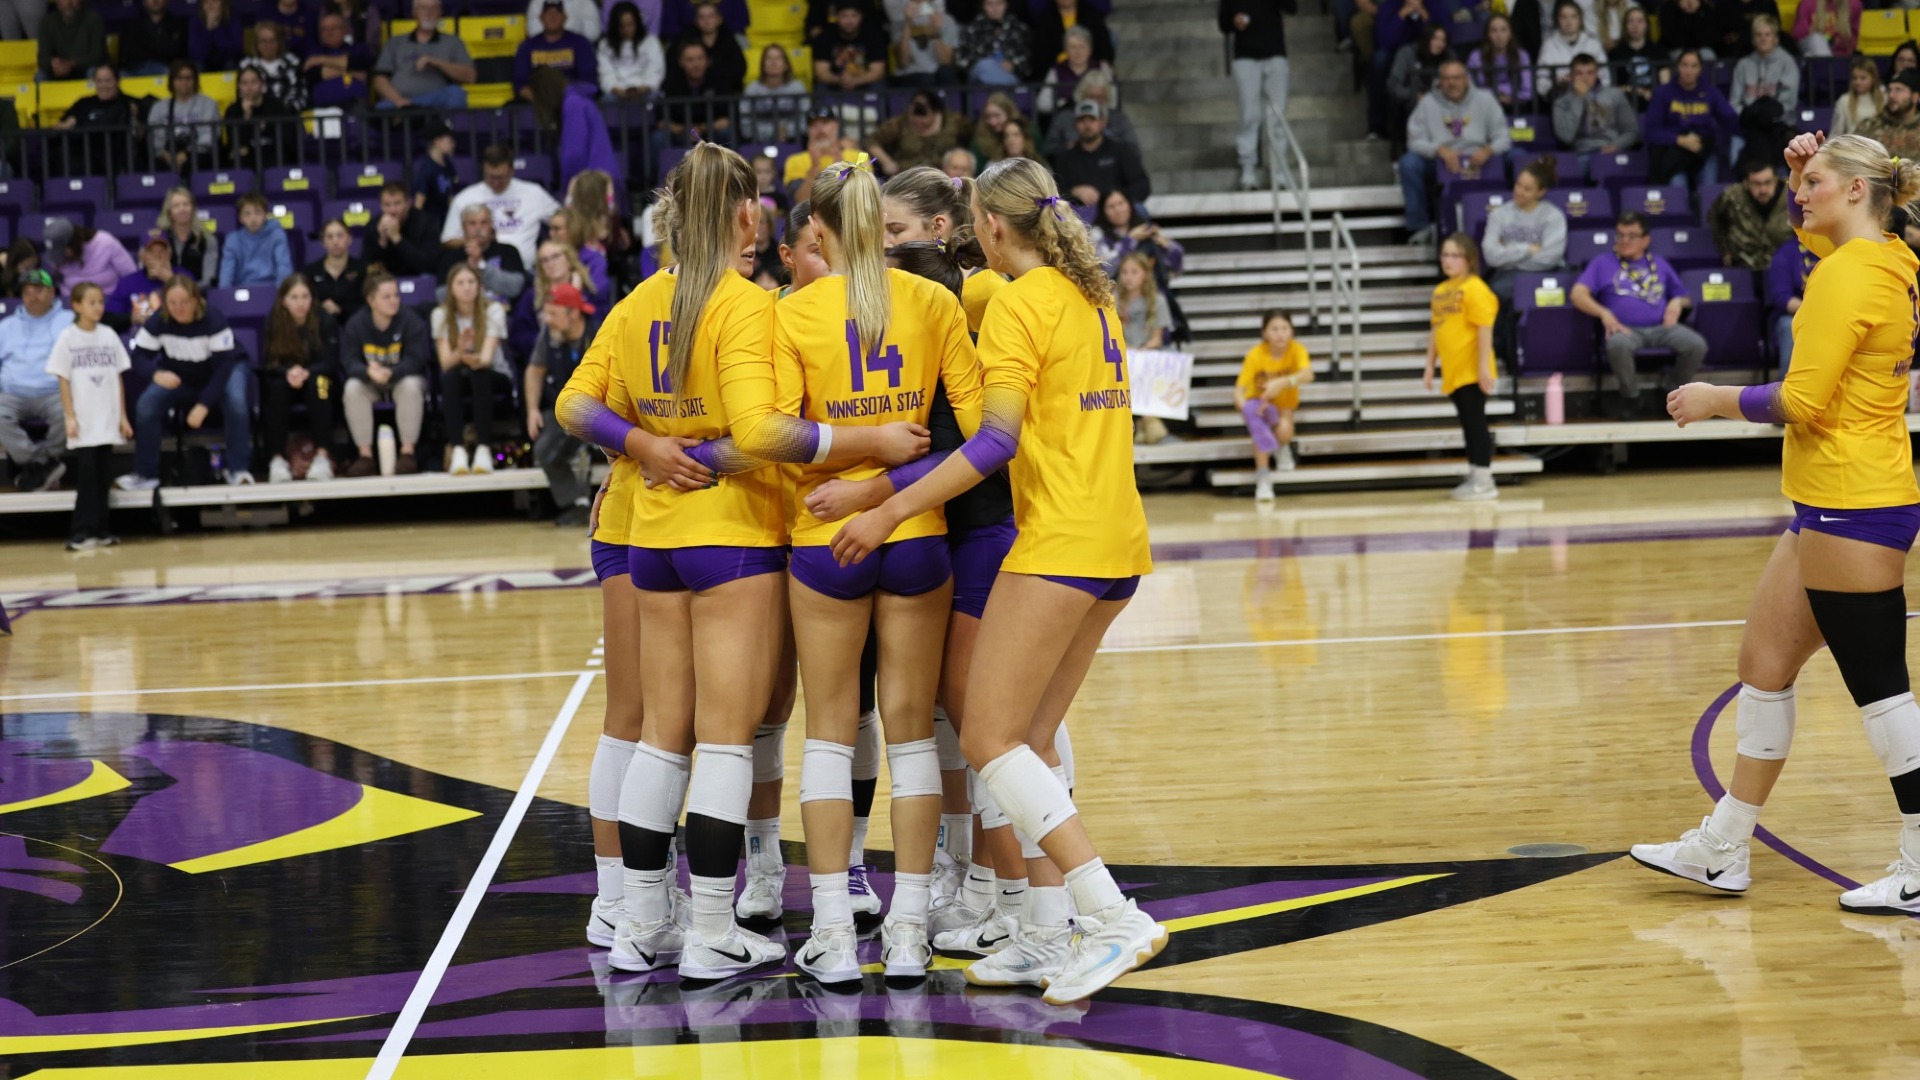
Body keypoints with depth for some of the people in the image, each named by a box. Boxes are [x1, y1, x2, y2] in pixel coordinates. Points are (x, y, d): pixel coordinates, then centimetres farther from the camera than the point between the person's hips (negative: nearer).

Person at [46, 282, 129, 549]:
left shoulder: (109, 335, 7)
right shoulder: (68, 338, -2)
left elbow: (118, 378, 9)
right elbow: (63, 381, -2)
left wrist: (123, 416, 6)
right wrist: (70, 417, -9)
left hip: (108, 419, 3)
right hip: (83, 421, -3)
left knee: (103, 476, 4)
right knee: (87, 474, -7)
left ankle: (99, 529, 10)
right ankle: (81, 532, -5)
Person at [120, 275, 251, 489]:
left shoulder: (214, 320, -29)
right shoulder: (157, 322, -20)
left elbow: (223, 365, -28)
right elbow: (140, 356, -16)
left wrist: (203, 405, -36)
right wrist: (157, 373, -41)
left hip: (222, 374, -3)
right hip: (179, 377, 3)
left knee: (236, 401, -35)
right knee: (145, 405, -22)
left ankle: (238, 470, -20)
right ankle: (145, 474, -6)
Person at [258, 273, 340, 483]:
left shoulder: (325, 320, -12)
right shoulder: (274, 322, -8)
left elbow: (331, 363, -15)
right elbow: (269, 362, -11)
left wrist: (306, 372, -35)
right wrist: (289, 372, -33)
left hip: (319, 379, -1)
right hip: (286, 379, 1)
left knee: (318, 381, -35)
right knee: (276, 385, -32)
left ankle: (323, 455, -40)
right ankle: (277, 457, -33)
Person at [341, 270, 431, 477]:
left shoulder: (411, 321, -15)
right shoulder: (355, 324, -10)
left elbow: (415, 360, -22)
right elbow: (350, 361, -16)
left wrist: (390, 373, -42)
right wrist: (369, 372, -41)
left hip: (403, 378, -1)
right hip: (370, 382, 1)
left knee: (411, 386, -35)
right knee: (352, 388, -30)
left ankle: (407, 452, -27)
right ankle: (365, 455, -26)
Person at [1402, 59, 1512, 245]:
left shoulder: (1484, 100, 6)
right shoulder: (1428, 104, 3)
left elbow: (1503, 138, 2)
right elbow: (1415, 141, -4)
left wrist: (1487, 151, -21)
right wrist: (1440, 150, -23)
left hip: (1477, 165, -1)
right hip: (1438, 166, 1)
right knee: (1409, 163, -29)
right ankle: (1421, 227, -18)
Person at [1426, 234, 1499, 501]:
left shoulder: (1474, 288, -11)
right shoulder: (1440, 291, 12)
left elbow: (1485, 329, -15)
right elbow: (1436, 331, 18)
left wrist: (1484, 367, -18)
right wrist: (1430, 366, 15)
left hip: (1472, 372, -7)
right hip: (1453, 372, 7)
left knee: (1476, 423, -3)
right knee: (1468, 425, 13)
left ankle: (1484, 481, 2)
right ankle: (1474, 478, 19)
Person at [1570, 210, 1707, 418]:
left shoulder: (1659, 264, 27)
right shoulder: (1603, 263, 18)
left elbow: (1684, 298, 30)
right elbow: (1578, 295, 4)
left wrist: (1677, 303, 4)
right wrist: (1603, 313, -13)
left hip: (1662, 327, 3)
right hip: (1626, 329, -3)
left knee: (1697, 345, -28)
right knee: (1618, 345, -41)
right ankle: (1630, 396, -14)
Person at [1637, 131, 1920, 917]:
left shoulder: (1848, 276, -17)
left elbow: (1803, 401, -20)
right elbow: (1810, 231, 37)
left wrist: (1717, 401, -6)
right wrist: (1799, 172, 19)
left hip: (1853, 510, -10)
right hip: (1829, 505, 10)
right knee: (1765, 660, 14)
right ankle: (1722, 851, 22)